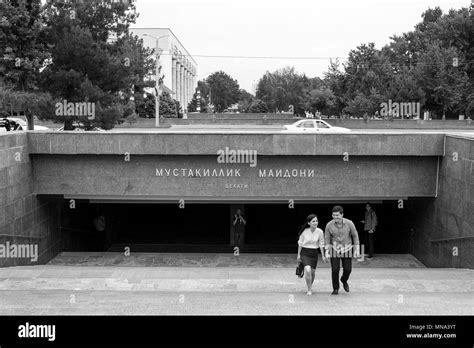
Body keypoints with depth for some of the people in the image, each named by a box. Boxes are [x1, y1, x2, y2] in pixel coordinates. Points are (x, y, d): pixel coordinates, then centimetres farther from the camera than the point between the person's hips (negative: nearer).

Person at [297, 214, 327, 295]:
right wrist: (298, 254, 5)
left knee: (312, 272, 9)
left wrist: (323, 256, 4)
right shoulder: (304, 231, -12)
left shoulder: (320, 232, -9)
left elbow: (321, 244, 1)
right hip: (305, 253, -2)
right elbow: (300, 243, 1)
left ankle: (310, 287, 36)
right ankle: (309, 290, -6)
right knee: (307, 270, -21)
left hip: (314, 253, 2)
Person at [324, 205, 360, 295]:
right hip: (334, 249, 0)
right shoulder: (329, 225, -13)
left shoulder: (349, 223, -15)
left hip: (347, 249, 1)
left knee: (347, 269, 3)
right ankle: (335, 288, 14)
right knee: (335, 270, -6)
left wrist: (357, 250, -6)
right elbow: (327, 239, -4)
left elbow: (355, 236, -3)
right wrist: (327, 252, -13)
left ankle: (344, 280, 36)